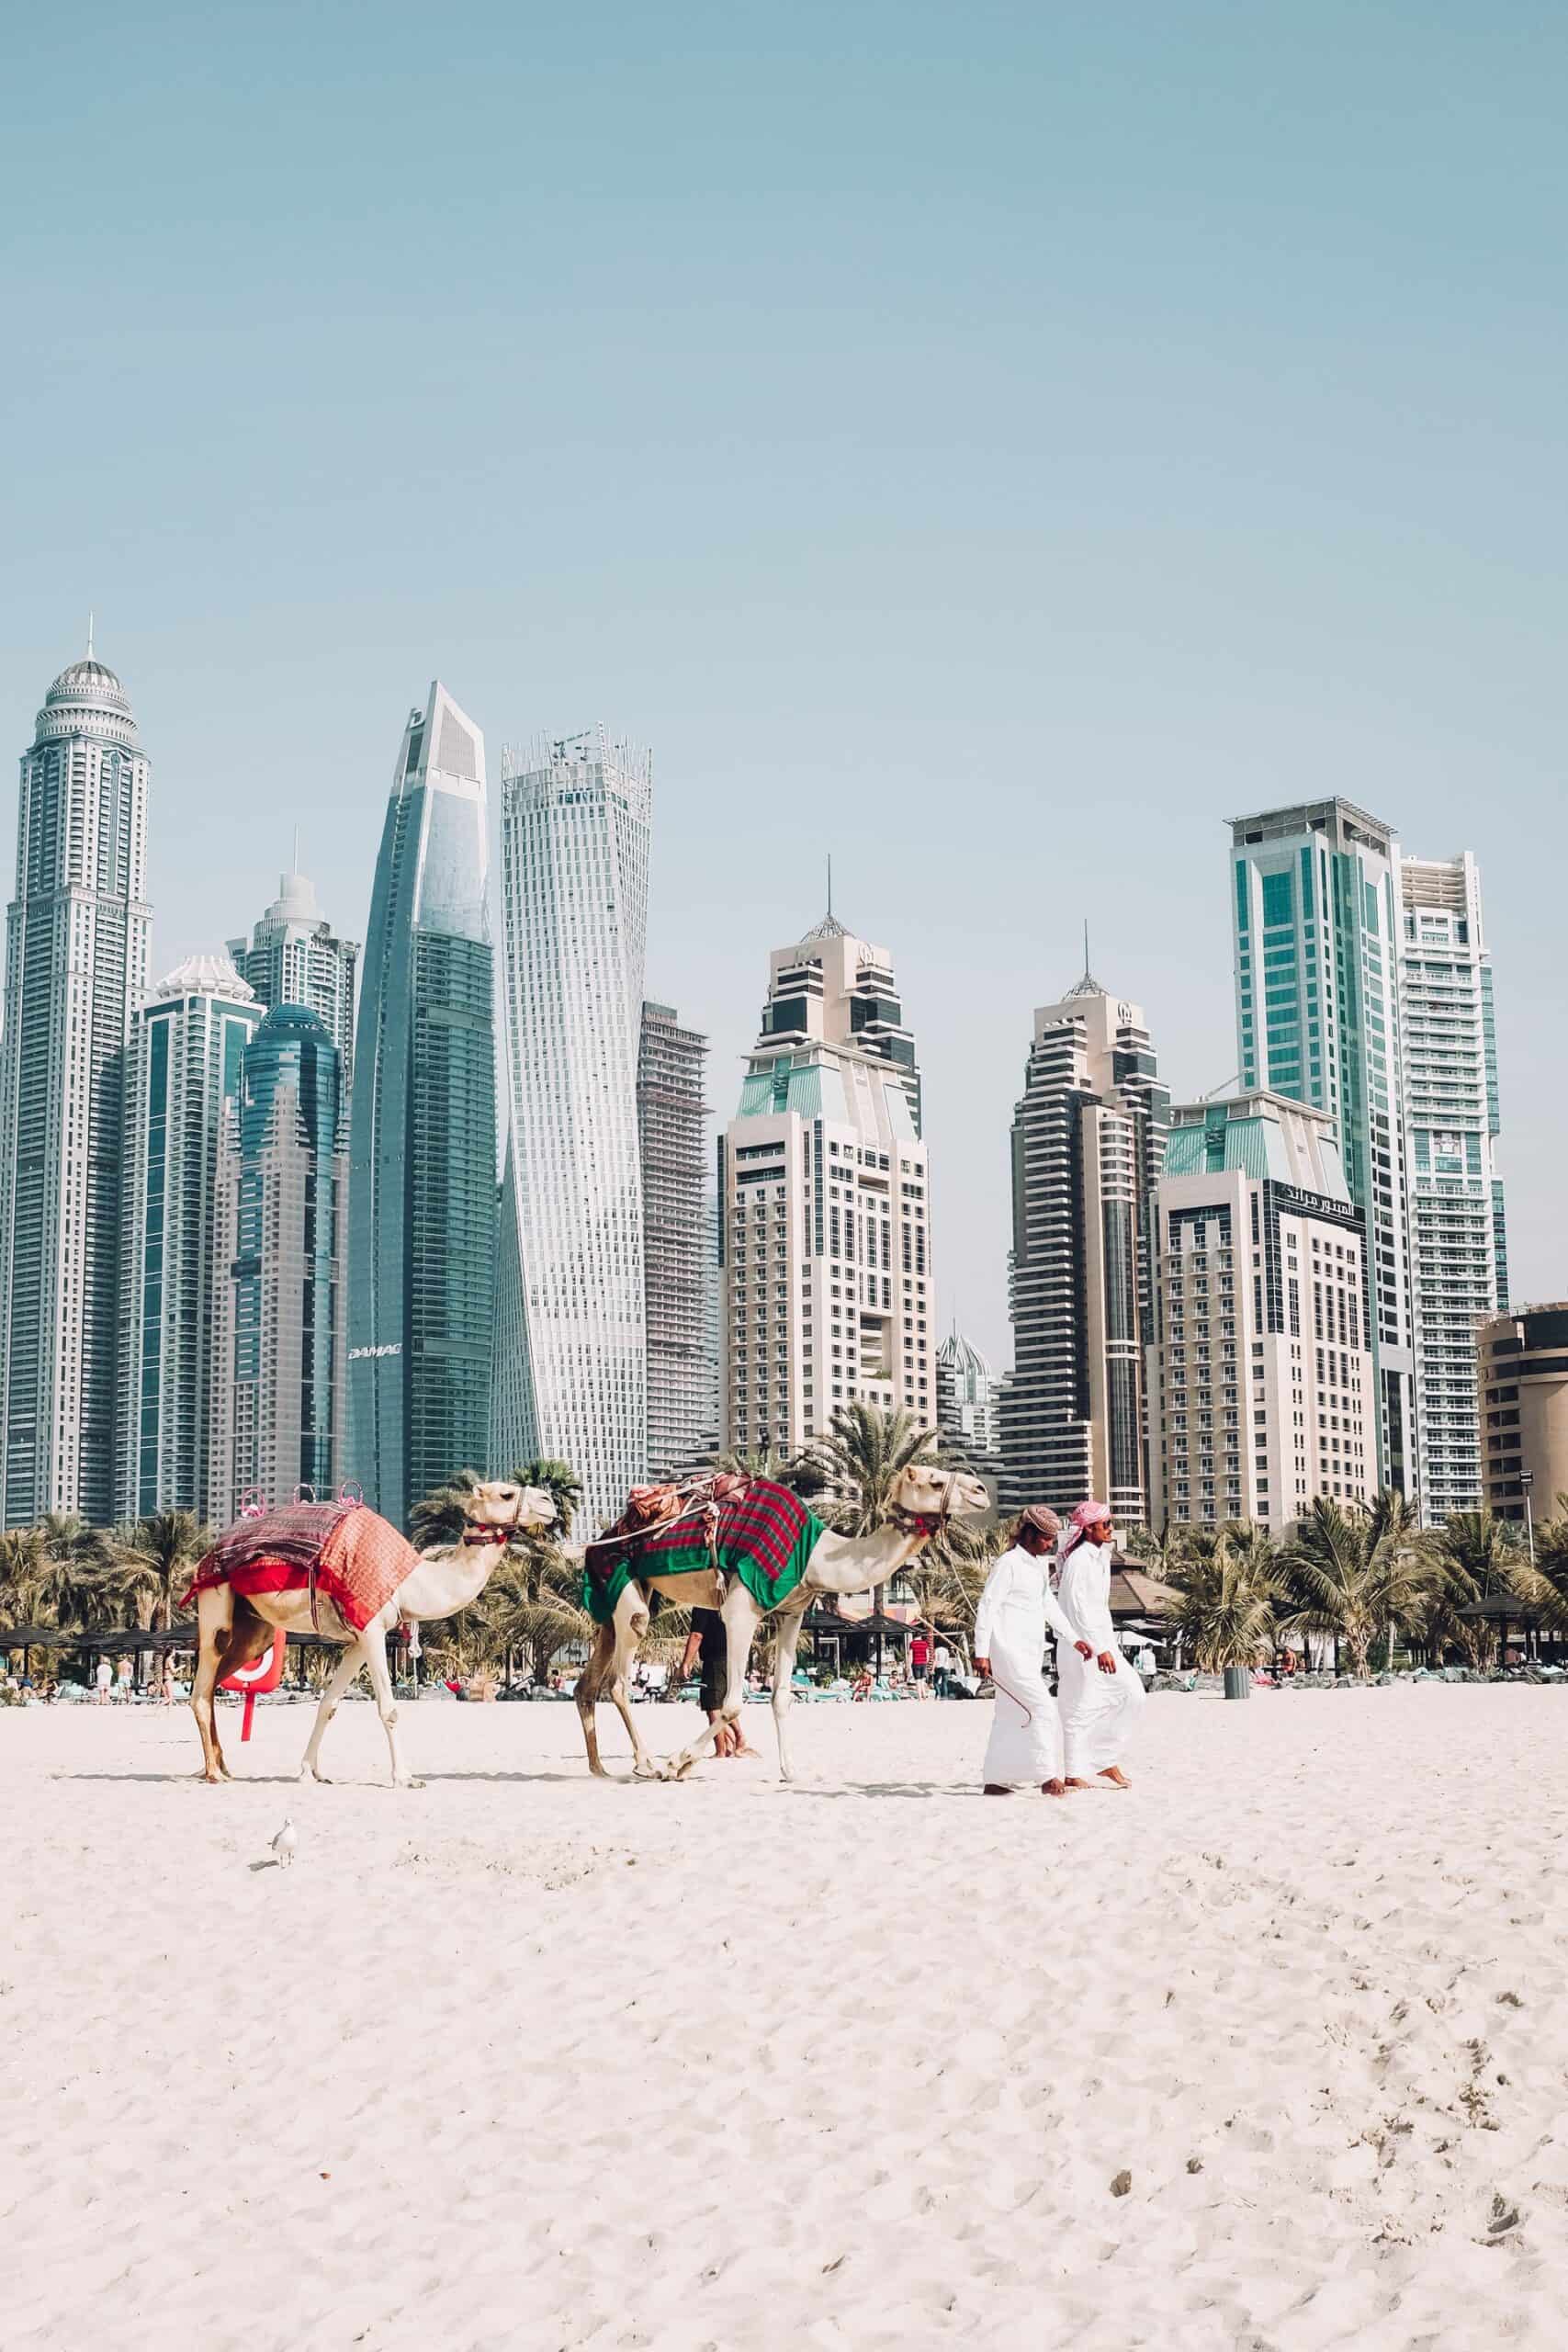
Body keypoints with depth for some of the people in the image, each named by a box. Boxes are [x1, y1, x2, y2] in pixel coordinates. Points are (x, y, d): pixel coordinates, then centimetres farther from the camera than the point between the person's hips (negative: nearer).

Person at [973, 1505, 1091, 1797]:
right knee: (1043, 1708, -14)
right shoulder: (1009, 1563, -11)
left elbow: (1049, 1605, 24)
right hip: (1010, 1650, -9)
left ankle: (994, 1781, 15)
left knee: (1013, 1716, 10)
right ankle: (1047, 1777, -13)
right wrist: (981, 1652, -17)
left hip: (1030, 1652, 9)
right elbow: (987, 1606, -13)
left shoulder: (1041, 1564, 16)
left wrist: (1074, 1640, 19)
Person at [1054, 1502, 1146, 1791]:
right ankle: (1075, 1774, 3)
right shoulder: (1079, 1560, -16)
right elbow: (1079, 1608, -22)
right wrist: (1100, 1649, -24)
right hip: (1082, 1645, -9)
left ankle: (1106, 1760, 11)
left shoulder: (1100, 1557, 13)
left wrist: (1108, 1646, 14)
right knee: (1082, 1707, -5)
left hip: (1101, 1642, 9)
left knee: (1133, 1694, 4)